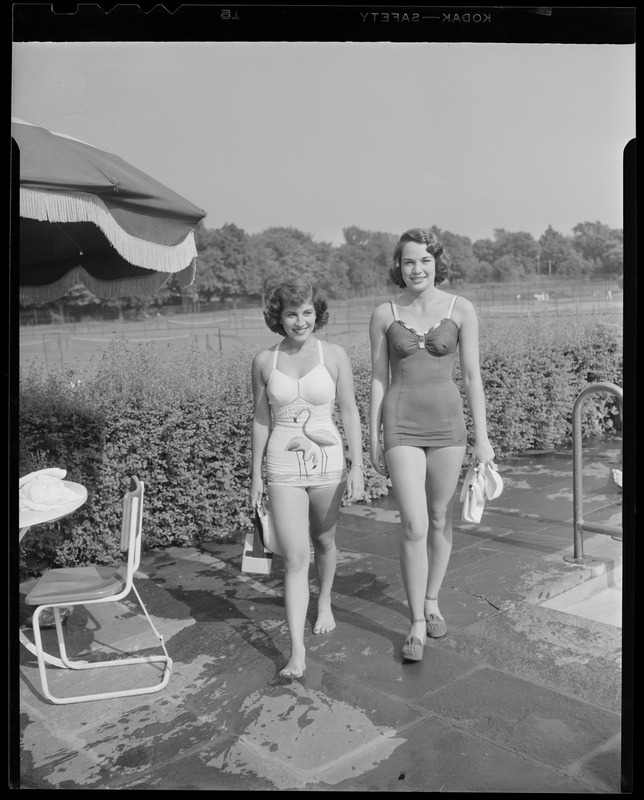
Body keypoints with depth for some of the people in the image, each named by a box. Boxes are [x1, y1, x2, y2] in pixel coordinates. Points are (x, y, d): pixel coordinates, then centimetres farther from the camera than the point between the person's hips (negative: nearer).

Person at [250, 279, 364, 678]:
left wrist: (357, 467, -5)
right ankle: (297, 651, -2)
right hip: (283, 466, 0)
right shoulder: (264, 361, 0)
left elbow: (350, 413, -1)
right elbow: (261, 419, 7)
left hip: (327, 461, 1)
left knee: (324, 542, 18)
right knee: (294, 558, -7)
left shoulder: (334, 355, -3)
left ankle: (325, 602, 47)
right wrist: (256, 474, 8)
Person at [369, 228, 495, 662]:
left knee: (440, 519, 13)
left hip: (447, 421, 1)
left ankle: (432, 602, 34)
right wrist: (374, 439, 4)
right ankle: (417, 625, 7)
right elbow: (378, 378, 5)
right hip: (402, 425, -1)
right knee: (414, 526, -8)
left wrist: (482, 437, -1)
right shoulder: (384, 314, 0)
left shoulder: (461, 309, -1)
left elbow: (472, 375, 0)